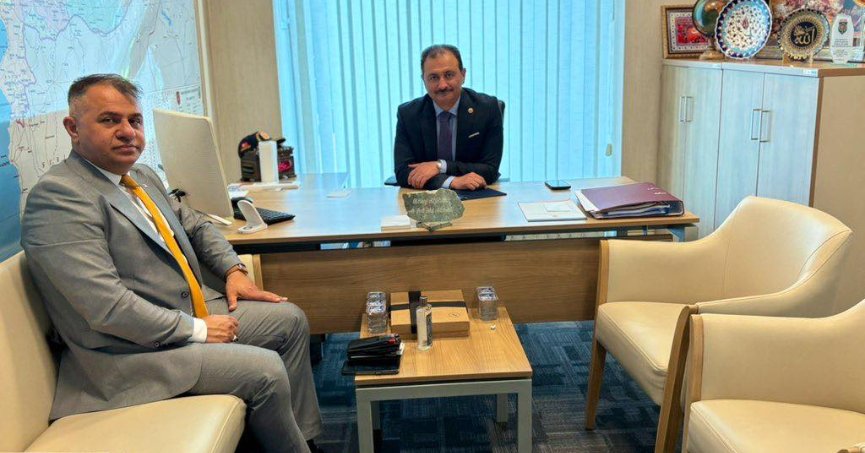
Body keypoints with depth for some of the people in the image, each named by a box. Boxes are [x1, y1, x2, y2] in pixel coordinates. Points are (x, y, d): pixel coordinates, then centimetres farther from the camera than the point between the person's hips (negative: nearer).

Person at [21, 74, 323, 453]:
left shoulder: (142, 177, 9)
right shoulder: (57, 197, -19)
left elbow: (194, 225, 24)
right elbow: (107, 307, -27)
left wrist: (233, 269, 6)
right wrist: (197, 330, -19)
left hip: (195, 310, 10)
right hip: (134, 351, -10)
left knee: (290, 319, 9)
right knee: (265, 370, -20)